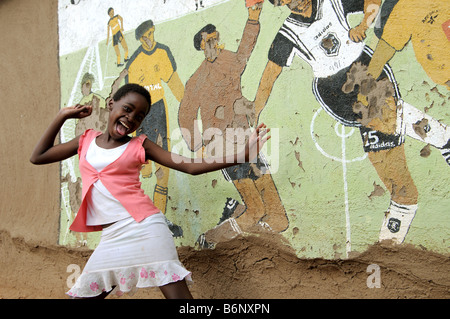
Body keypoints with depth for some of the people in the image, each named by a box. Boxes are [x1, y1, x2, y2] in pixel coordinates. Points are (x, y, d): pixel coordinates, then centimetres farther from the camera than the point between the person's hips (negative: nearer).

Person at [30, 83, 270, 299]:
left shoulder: (139, 146, 4)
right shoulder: (86, 141, 14)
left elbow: (191, 166, -1)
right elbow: (37, 157, 18)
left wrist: (241, 156, -10)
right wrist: (62, 116, 15)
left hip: (144, 228, -4)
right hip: (111, 237, 4)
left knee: (176, 292, -10)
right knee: (84, 293, 5)